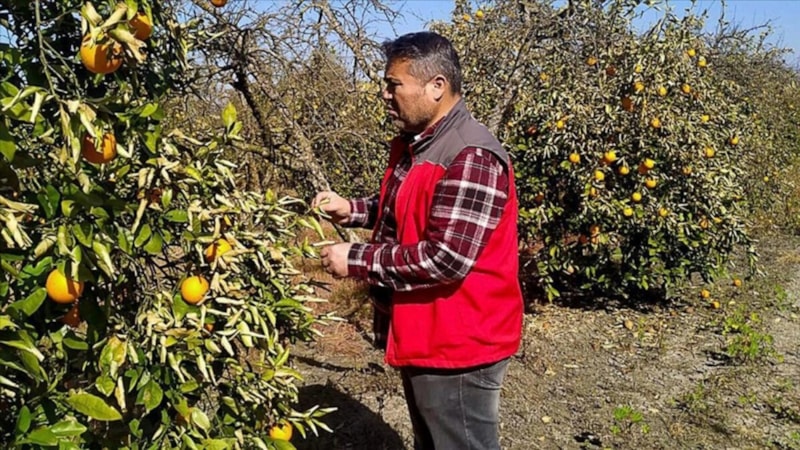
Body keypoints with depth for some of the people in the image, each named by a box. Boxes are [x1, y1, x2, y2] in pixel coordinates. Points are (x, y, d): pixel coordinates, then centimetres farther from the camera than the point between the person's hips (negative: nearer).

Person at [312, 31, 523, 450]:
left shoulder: (471, 157, -25)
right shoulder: (412, 144, 7)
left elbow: (446, 259, -30)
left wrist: (356, 259, -21)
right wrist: (352, 210, 5)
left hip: (457, 347, -10)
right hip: (422, 336, 10)